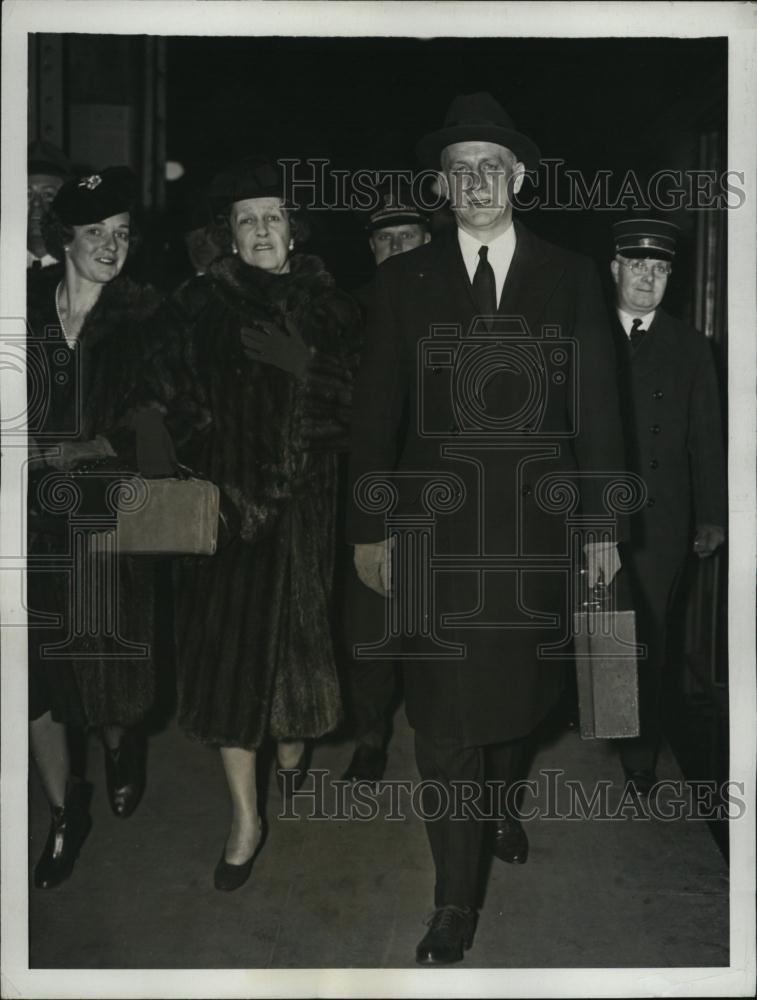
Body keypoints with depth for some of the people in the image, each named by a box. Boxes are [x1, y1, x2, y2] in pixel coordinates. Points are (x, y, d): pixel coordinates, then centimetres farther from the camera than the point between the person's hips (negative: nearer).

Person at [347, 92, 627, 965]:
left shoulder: (570, 280, 5)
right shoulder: (403, 281, 4)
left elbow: (596, 410, 5)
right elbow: (375, 413, 2)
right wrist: (369, 529, -1)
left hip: (535, 527, 1)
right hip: (435, 526, -1)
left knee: (518, 688, 15)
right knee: (444, 712, 0)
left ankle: (498, 798, 47)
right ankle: (455, 902, 14)